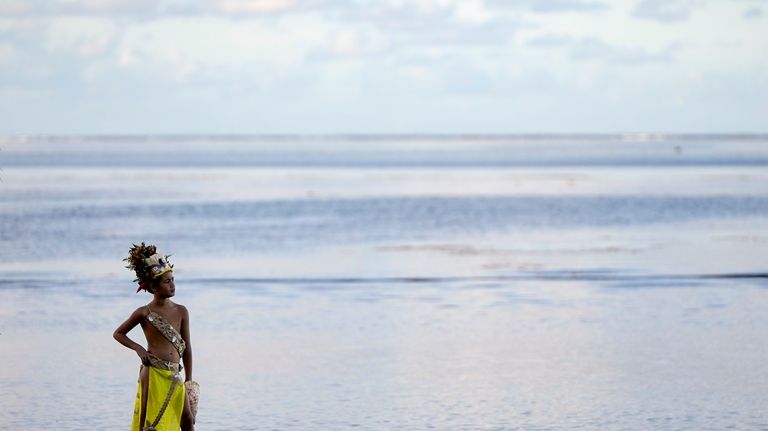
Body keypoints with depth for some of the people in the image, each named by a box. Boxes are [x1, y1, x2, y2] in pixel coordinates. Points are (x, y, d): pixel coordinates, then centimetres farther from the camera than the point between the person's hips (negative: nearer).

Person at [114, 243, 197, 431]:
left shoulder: (181, 311, 5)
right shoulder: (144, 313, -3)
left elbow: (186, 346, 9)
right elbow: (118, 333, 8)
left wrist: (189, 380, 10)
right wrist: (138, 348, -8)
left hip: (175, 376, 4)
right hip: (153, 375, -4)